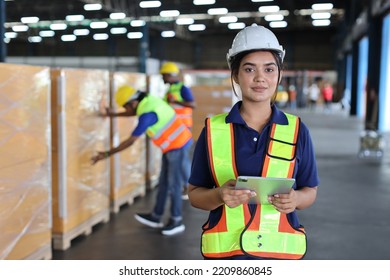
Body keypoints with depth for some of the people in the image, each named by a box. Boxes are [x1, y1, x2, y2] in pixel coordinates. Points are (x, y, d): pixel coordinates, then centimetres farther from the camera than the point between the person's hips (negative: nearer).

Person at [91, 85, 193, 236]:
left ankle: (176, 221, 13)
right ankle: (156, 217, 22)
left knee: (173, 183, -1)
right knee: (163, 181, 14)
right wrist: (115, 114, 31)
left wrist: (107, 154, -19)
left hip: (177, 145, -10)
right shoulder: (148, 100, 4)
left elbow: (130, 141, -25)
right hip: (174, 143, 10)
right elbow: (135, 112, 28)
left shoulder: (147, 115, -26)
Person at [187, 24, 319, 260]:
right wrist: (219, 195, -17)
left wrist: (295, 199, -13)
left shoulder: (297, 130, 1)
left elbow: (310, 191, 9)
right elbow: (195, 194, 4)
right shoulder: (213, 130, 0)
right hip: (226, 251, 0)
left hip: (280, 251, 1)